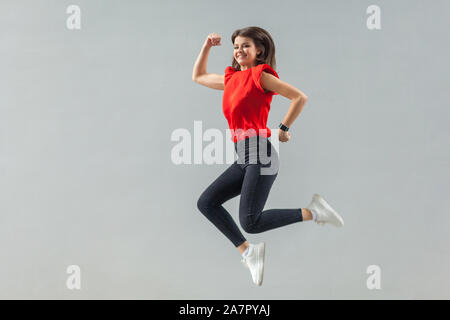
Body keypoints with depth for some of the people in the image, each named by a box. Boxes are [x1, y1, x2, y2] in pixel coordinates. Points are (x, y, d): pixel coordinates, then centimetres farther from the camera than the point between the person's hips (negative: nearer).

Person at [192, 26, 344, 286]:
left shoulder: (260, 75, -4)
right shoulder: (231, 78, 18)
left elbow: (300, 97, -9)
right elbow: (198, 76, 34)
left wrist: (284, 129, -3)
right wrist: (207, 46, 24)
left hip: (259, 153, -8)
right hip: (243, 159, 8)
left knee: (250, 223, -14)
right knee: (206, 203, 5)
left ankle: (312, 212, -1)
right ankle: (248, 251, 8)